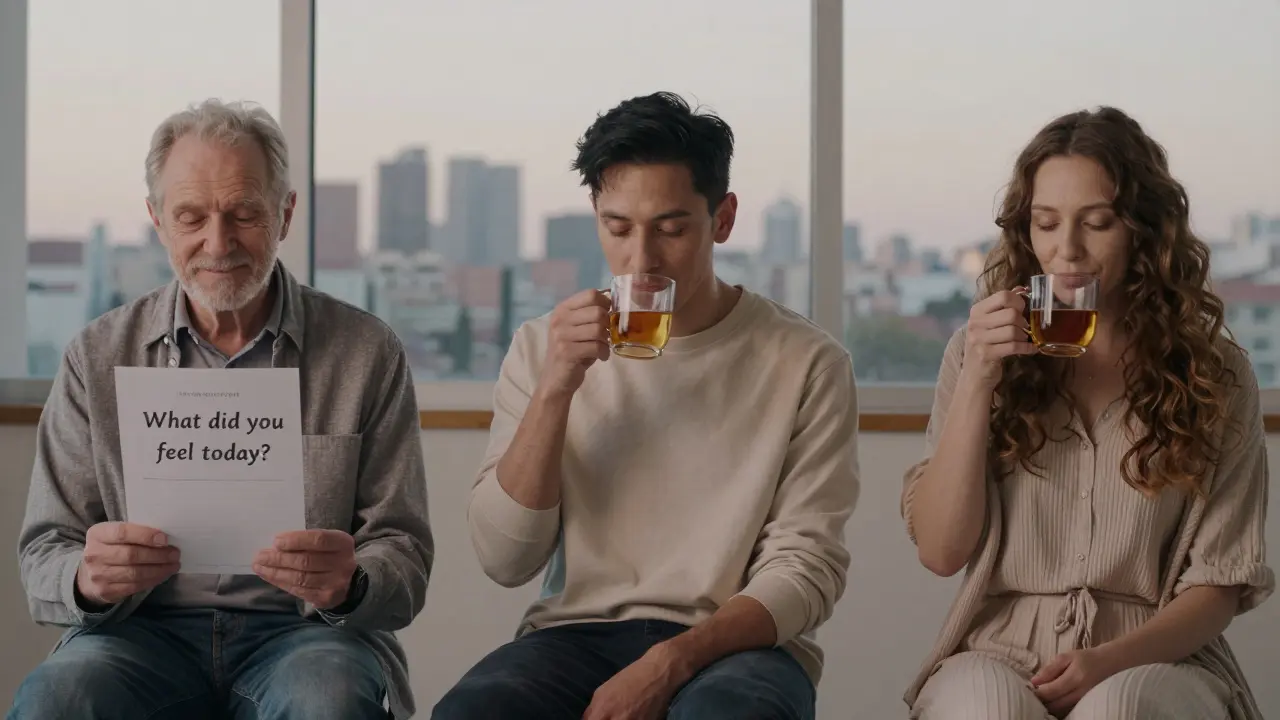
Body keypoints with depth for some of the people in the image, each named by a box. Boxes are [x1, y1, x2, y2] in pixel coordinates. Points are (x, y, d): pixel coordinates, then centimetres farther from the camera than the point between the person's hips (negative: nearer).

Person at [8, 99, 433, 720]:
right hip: (147, 631, 1)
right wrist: (86, 579, -19)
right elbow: (44, 557, 6)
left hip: (304, 630, -1)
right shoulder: (98, 357, 9)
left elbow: (404, 558, 4)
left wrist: (349, 585, -21)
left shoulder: (367, 354, 6)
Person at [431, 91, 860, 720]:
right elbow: (505, 560, 1)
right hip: (578, 633, 2)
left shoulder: (806, 363, 1)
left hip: (733, 644, -2)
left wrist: (670, 663, -18)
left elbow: (806, 566, -3)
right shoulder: (542, 349, 8)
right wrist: (555, 390, -11)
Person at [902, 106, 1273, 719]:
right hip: (1001, 654, 1)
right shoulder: (980, 353, 9)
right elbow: (940, 550, 1)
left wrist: (1113, 660, -15)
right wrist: (978, 380, -8)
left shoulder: (1215, 377, 5)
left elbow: (1218, 582, 3)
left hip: (1153, 661, -1)